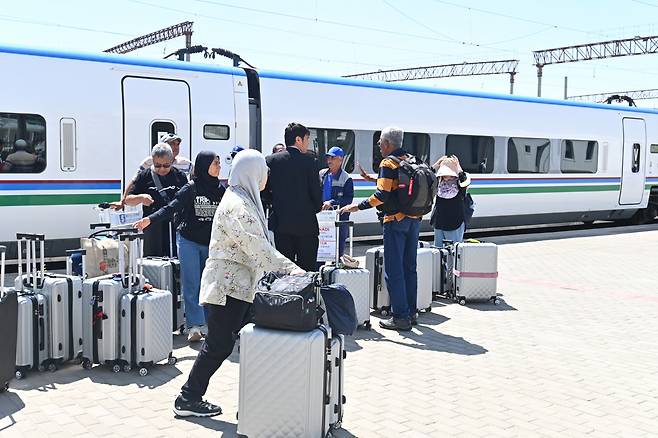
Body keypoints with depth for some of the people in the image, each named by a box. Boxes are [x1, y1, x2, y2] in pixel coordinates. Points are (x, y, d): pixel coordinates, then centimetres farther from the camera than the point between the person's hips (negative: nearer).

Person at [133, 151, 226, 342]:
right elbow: (171, 208, -14)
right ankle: (194, 326, 0)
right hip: (189, 242, -4)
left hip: (210, 244, 4)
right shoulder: (191, 188, -8)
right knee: (191, 285, -4)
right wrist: (149, 219, -26)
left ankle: (207, 324, 15)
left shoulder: (220, 190, 5)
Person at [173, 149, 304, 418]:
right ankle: (188, 399, 9)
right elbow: (257, 246, -26)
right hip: (228, 284, -10)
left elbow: (259, 245, 17)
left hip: (239, 284, 10)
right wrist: (288, 268, -26)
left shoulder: (244, 200, 16)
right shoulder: (237, 205, -17)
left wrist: (285, 267, 12)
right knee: (219, 344, -3)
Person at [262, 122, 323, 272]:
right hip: (306, 223, -3)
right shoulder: (309, 160, -7)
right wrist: (317, 207, 12)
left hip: (281, 222, 3)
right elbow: (316, 190, -6)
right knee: (307, 269, 4)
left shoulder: (271, 160, 2)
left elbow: (265, 190, 4)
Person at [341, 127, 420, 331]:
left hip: (396, 220, -8)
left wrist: (358, 206, -10)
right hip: (414, 219, 8)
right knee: (409, 267, 15)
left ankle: (400, 317, -2)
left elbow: (382, 195, -18)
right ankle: (411, 312, 21)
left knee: (393, 270, -3)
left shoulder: (388, 163, -10)